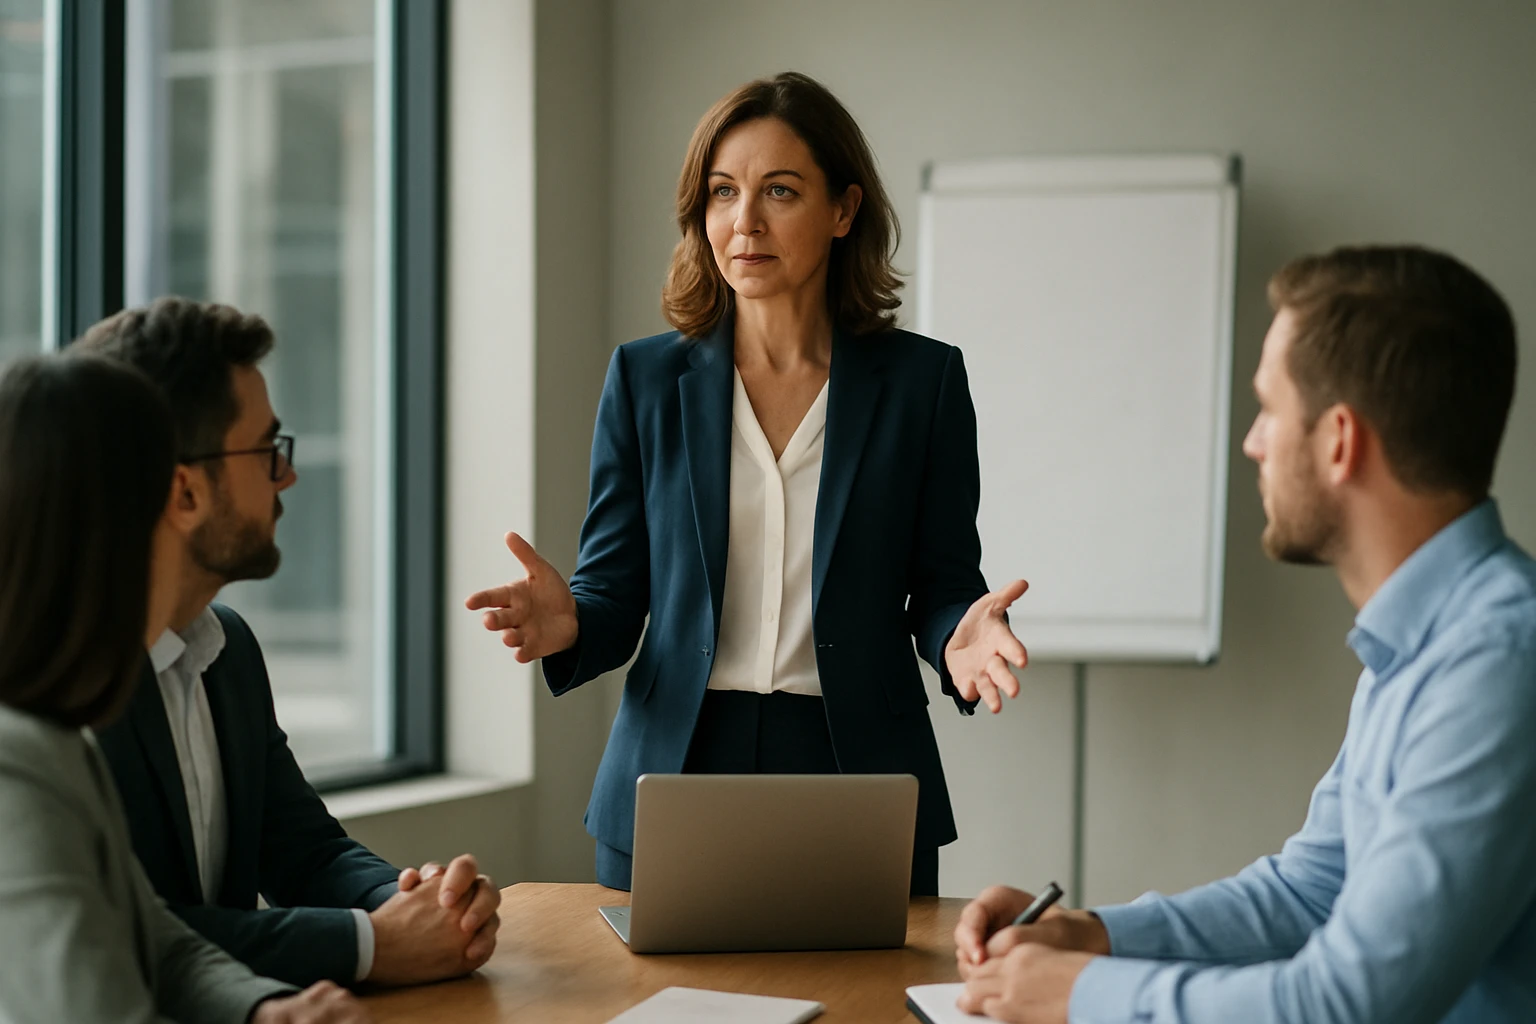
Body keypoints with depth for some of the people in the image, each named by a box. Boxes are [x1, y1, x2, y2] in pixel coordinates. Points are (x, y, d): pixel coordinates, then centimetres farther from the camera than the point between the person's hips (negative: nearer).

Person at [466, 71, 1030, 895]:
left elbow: (941, 586, 4)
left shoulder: (922, 379, 2)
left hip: (858, 776, -1)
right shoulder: (645, 379, 5)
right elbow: (616, 594, 4)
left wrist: (962, 637, -18)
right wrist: (568, 624, -18)